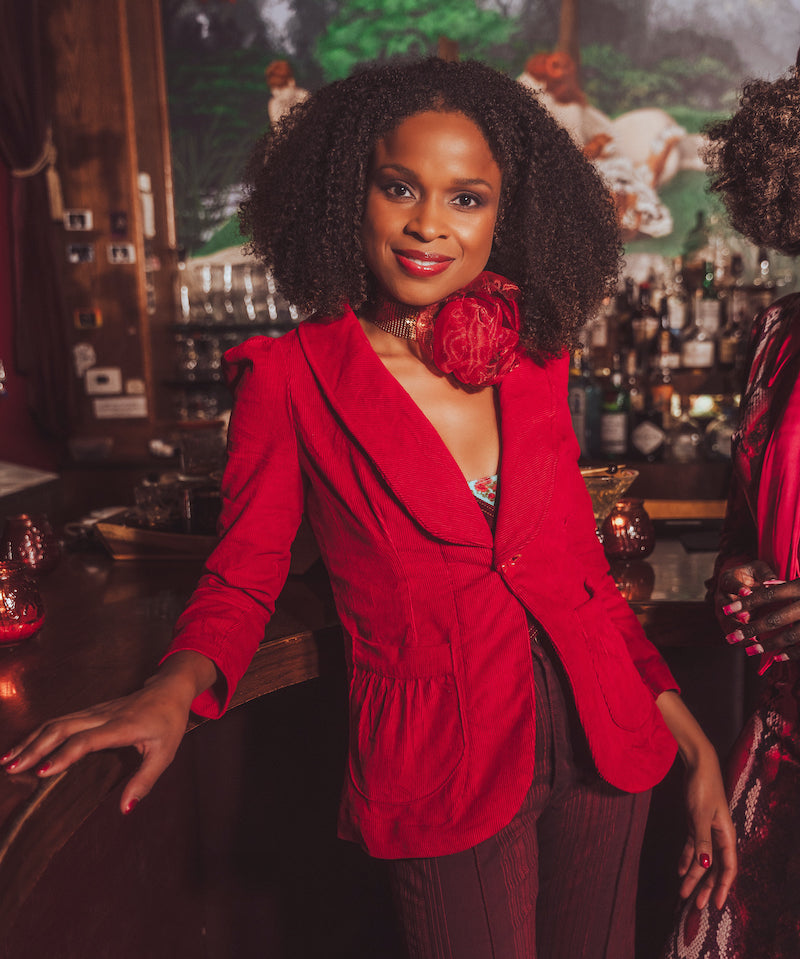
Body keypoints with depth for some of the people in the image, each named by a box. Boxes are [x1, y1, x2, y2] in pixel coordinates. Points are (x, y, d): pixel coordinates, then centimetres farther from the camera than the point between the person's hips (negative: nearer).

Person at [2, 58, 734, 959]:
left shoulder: (532, 354, 0)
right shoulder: (290, 376, -12)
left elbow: (578, 562, 5)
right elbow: (243, 574, -5)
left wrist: (693, 744, 4)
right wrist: (177, 686, -26)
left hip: (604, 742, 5)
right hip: (445, 764, -4)